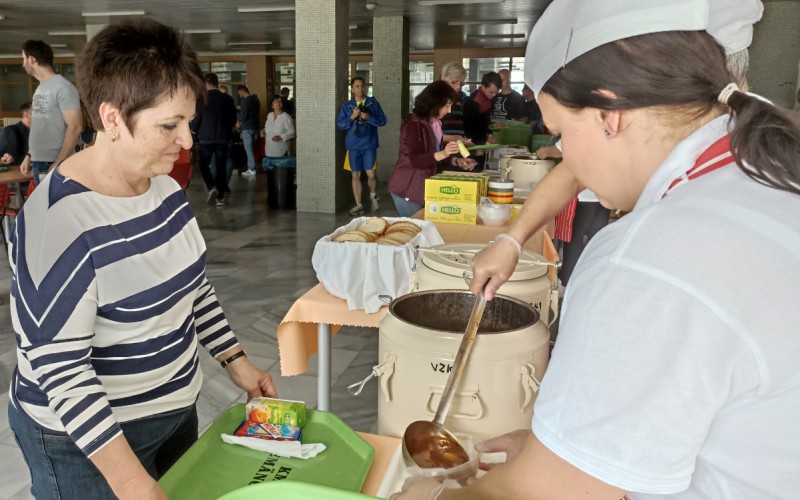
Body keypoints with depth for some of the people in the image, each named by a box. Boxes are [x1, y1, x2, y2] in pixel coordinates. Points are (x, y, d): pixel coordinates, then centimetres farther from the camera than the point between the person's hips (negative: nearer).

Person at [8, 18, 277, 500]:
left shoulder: (165, 188, -3)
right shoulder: (59, 221, -27)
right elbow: (59, 370, -26)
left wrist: (235, 359, 7)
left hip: (177, 408, 7)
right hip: (87, 439, -7)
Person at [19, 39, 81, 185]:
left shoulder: (63, 87, -12)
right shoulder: (40, 88, 14)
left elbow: (74, 128, -18)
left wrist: (58, 164, -21)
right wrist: (29, 156, 16)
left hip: (55, 164, -8)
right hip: (38, 162, 8)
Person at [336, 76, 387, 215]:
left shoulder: (373, 103, 3)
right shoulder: (346, 106, 6)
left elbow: (383, 120, 0)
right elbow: (340, 124, 1)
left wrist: (369, 117, -15)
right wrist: (352, 117, -14)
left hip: (369, 144, -2)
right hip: (353, 145, 2)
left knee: (371, 174, -6)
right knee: (355, 175, 4)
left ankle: (373, 195, 26)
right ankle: (358, 205, 14)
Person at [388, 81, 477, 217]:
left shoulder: (435, 123, 9)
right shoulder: (414, 124, -17)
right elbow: (416, 160, -25)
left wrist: (457, 161, -2)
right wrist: (443, 154, -38)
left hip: (425, 187, 8)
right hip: (408, 188, -8)